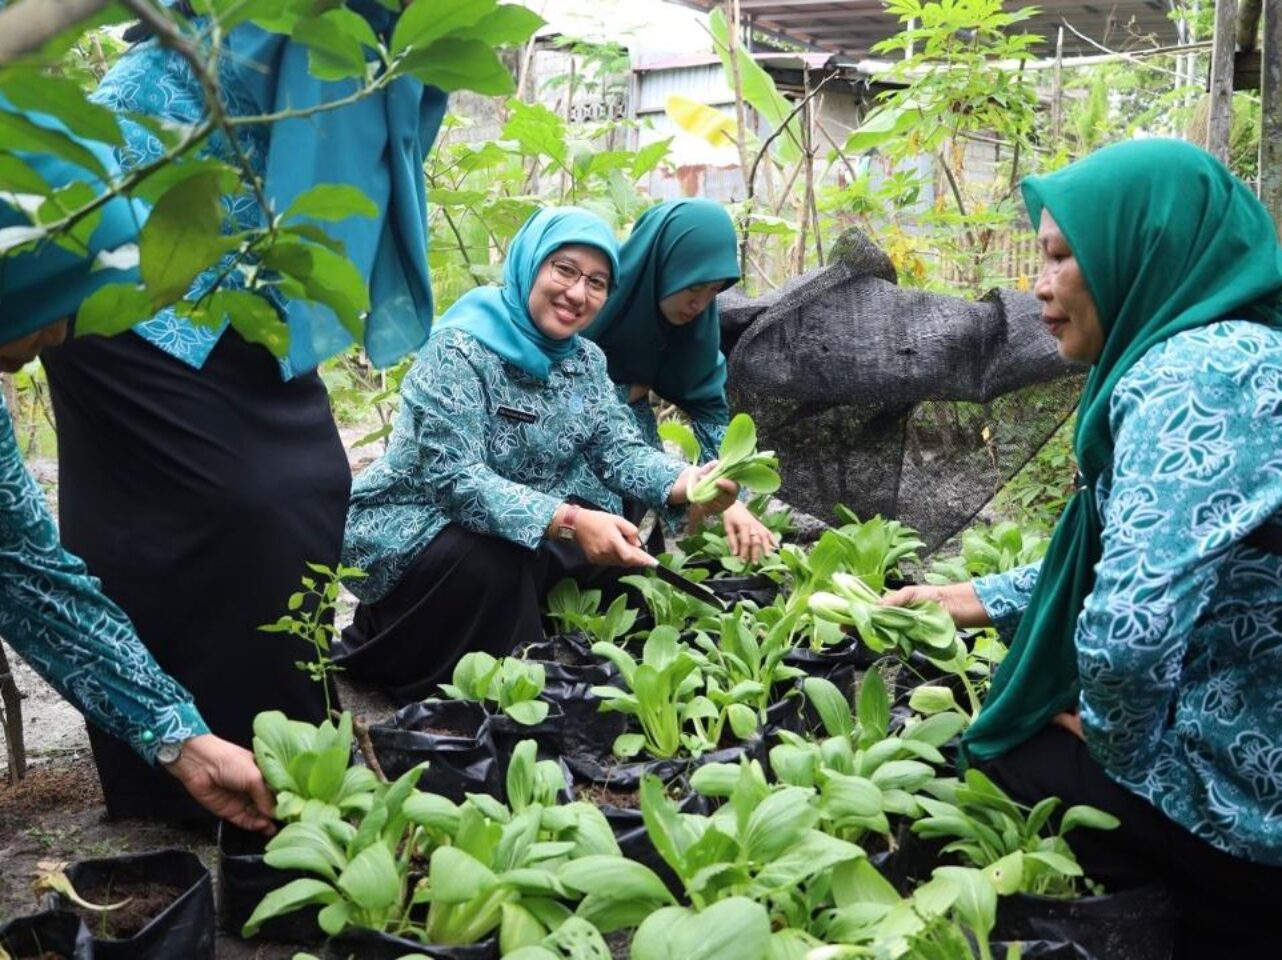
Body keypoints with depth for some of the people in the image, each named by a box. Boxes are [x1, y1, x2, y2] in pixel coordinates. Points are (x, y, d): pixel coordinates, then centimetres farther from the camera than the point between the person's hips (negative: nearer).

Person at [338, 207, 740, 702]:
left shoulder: (586, 361, 3)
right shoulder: (461, 349, -22)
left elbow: (621, 451, -5)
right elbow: (454, 478, -31)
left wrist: (684, 482, -28)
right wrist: (569, 522, -42)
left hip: (521, 537, 8)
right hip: (408, 531, -8)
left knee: (616, 550, -7)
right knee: (497, 561, -34)